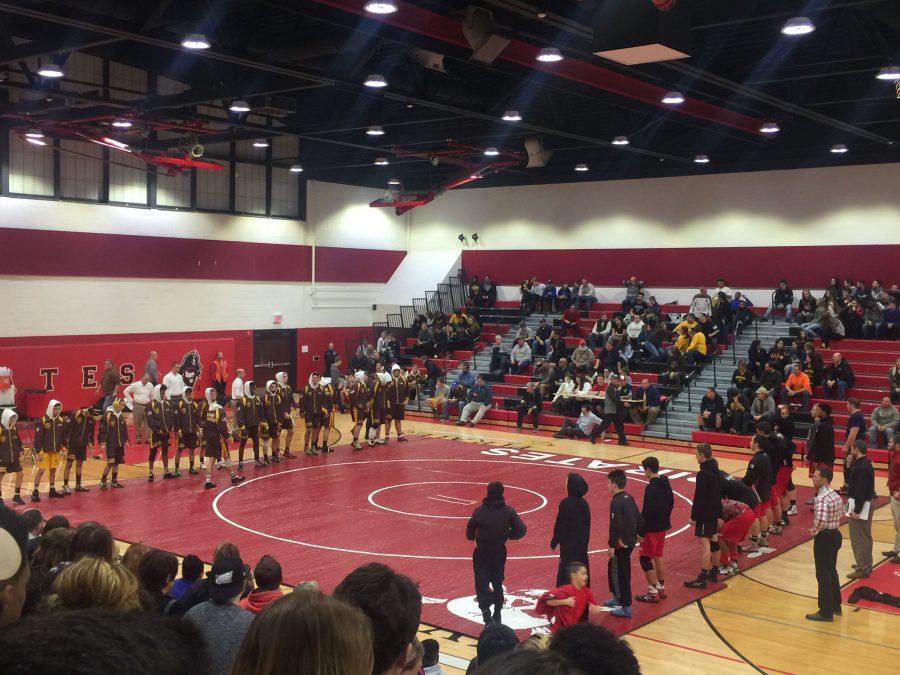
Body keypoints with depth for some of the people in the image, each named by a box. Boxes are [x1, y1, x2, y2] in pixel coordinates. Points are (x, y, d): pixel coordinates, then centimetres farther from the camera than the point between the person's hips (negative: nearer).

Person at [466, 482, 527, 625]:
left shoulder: (479, 511, -12)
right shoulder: (508, 511, -9)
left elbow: (469, 534, -6)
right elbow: (521, 530, -12)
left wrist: (474, 538, 16)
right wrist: (507, 535, 4)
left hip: (481, 554, -2)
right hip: (500, 553, 3)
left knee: (482, 586, 3)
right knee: (498, 584, 20)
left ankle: (487, 616, -12)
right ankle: (497, 616, 27)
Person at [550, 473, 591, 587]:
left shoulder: (566, 503, -18)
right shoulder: (584, 503, 2)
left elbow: (560, 525, -14)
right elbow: (587, 524, 11)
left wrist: (554, 543, -3)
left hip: (569, 544, -7)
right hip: (582, 544, 7)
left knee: (564, 574, -2)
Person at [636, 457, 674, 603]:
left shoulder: (651, 488, -21)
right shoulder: (665, 484, 5)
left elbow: (647, 512, -22)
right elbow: (671, 503, 15)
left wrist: (641, 532, -17)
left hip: (652, 529, -9)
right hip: (663, 526, 9)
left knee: (645, 559, 0)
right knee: (658, 558, 19)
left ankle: (653, 593, 3)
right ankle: (661, 589, 26)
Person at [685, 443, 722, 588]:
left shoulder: (703, 474, -21)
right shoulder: (715, 470, 7)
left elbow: (699, 498, -20)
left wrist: (694, 516, -13)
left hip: (705, 514, -10)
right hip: (715, 512, 10)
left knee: (704, 544, -7)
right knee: (714, 541, 16)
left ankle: (702, 578, -5)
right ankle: (714, 572, 28)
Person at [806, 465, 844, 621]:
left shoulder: (821, 499, -23)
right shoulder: (836, 495, 7)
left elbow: (820, 520, -35)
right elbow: (841, 512, 17)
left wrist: (813, 531, -16)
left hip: (824, 538, -9)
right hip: (835, 534, 9)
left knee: (823, 575, 1)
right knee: (831, 571, 21)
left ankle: (826, 612, 8)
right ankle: (836, 606, 32)